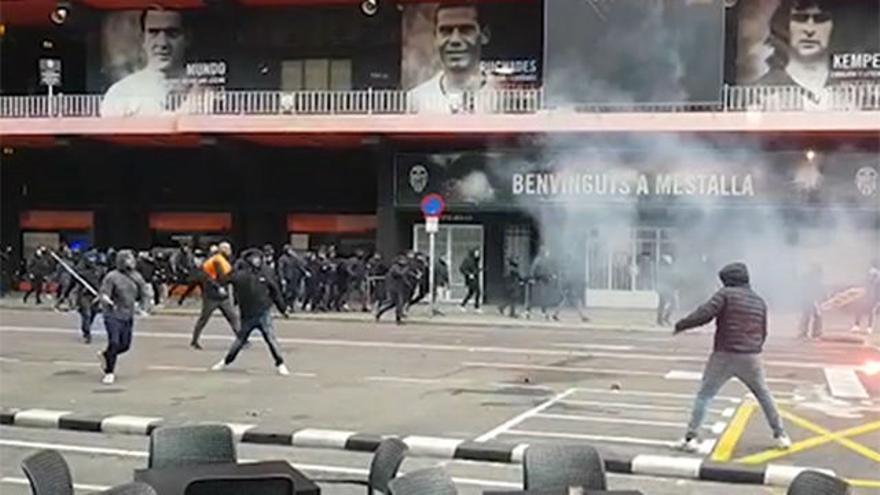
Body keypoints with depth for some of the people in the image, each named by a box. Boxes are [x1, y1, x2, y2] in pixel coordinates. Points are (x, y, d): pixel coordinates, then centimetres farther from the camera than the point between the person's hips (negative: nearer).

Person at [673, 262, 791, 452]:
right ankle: (780, 435, 24)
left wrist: (681, 325, -6)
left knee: (704, 395, 3)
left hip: (724, 356, -4)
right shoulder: (759, 302, 13)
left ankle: (690, 437, -5)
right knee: (764, 395, 22)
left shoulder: (726, 294, -5)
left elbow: (704, 314, -17)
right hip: (751, 358, 4)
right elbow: (763, 333, 17)